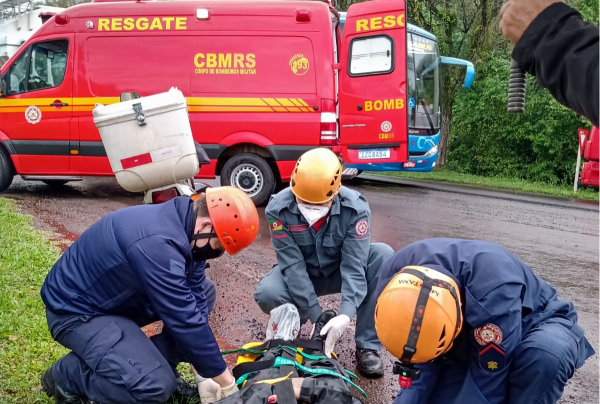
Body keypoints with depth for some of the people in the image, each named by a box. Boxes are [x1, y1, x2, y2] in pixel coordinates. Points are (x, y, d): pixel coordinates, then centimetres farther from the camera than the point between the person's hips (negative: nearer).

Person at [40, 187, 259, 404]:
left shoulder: (182, 224, -6)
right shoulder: (158, 242, -34)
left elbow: (194, 302, -3)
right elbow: (185, 319, -30)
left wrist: (206, 372, -5)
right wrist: (225, 380, -19)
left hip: (117, 296, 9)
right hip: (75, 309, -9)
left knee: (203, 292, 5)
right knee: (155, 385, -24)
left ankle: (151, 360, 7)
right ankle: (66, 375, -1)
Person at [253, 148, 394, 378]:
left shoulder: (355, 208, -26)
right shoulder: (278, 209, -26)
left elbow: (354, 265, -28)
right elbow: (293, 265, -26)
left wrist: (345, 314, -42)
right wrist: (316, 317, -31)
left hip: (340, 271, 1)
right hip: (300, 274, 0)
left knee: (383, 256, -28)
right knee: (267, 294, -33)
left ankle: (367, 346, -19)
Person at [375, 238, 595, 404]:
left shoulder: (494, 287, -42)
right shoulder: (394, 278, -24)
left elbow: (488, 376, -33)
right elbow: (423, 359, -11)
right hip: (467, 342, 5)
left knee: (544, 353, -40)